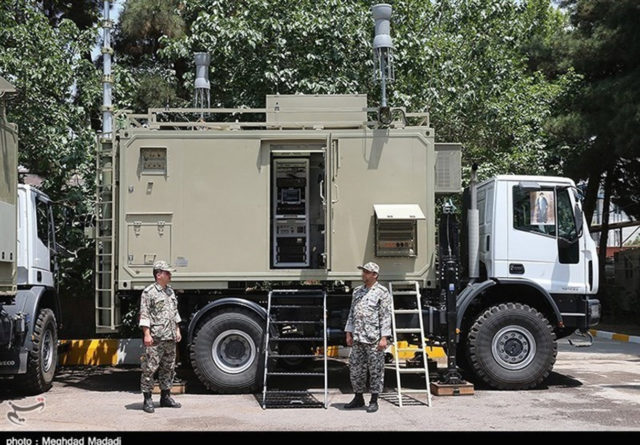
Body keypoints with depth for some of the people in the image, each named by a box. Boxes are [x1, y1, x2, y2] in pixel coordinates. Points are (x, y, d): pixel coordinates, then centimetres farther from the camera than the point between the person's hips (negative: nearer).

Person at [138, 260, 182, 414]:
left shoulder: (170, 291, 17)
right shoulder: (149, 292, -8)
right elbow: (144, 315, -12)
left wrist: (177, 330, 19)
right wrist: (147, 334, -17)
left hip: (170, 338, 8)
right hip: (155, 338, -8)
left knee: (168, 368, 12)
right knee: (150, 368, -5)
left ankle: (165, 397, 21)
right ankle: (147, 400, -1)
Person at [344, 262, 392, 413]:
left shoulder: (382, 292, -4)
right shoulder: (357, 291, 15)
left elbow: (386, 316, -9)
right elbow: (352, 313, 19)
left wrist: (384, 338, -15)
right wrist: (349, 333, 12)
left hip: (374, 339, -6)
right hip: (358, 338, 6)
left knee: (375, 369, 0)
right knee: (355, 368, 9)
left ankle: (374, 401, 8)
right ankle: (358, 398, 22)